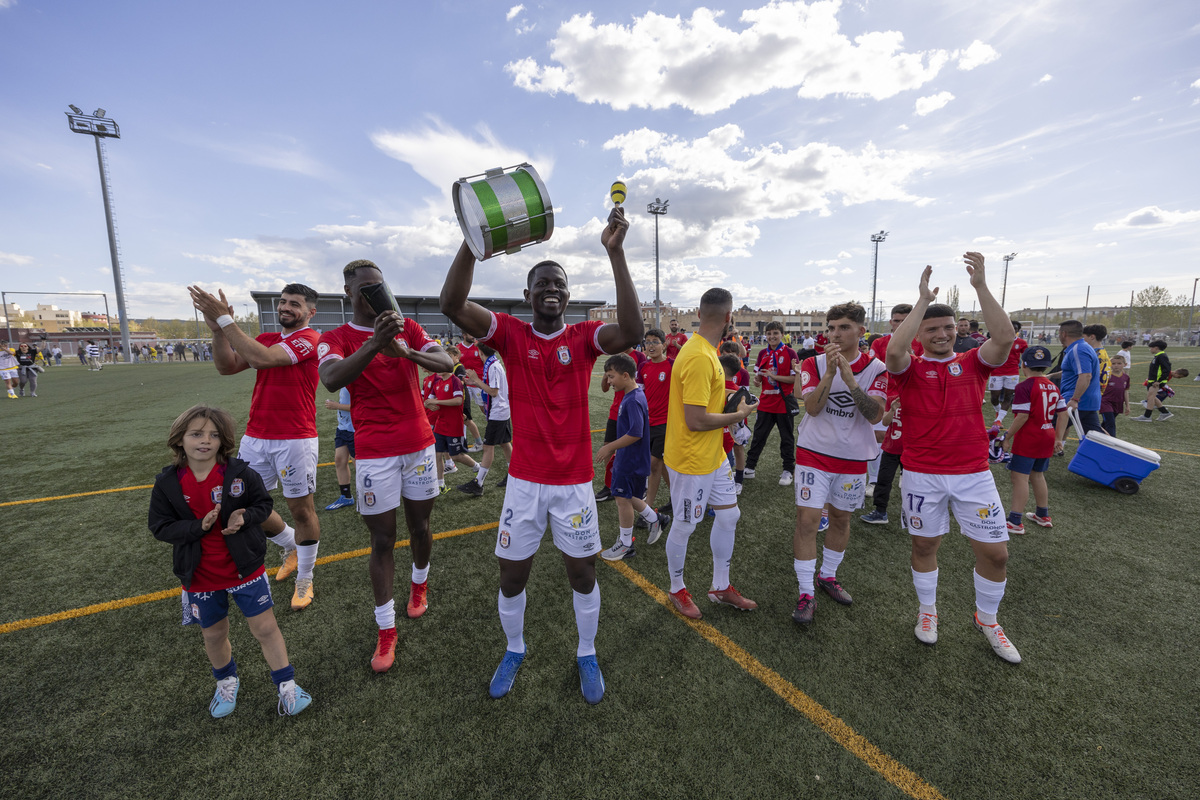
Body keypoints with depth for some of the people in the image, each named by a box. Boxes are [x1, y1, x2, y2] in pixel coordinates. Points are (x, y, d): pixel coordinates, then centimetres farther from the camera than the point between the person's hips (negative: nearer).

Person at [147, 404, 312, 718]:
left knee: (265, 627, 4)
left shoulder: (239, 472, -12)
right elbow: (159, 526, -5)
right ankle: (226, 681, 48)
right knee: (214, 634, 21)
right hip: (200, 576, 2)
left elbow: (263, 504, -2)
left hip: (245, 567, -2)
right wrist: (199, 527, -23)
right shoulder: (167, 483, -8)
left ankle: (287, 685, 19)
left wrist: (245, 518, -23)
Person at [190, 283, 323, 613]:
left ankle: (305, 579, 21)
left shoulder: (308, 339, -8)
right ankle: (292, 547, 38)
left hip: (295, 440, -7)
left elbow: (261, 358, -21)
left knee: (301, 508, 2)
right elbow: (227, 367, 5)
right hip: (255, 438, 7)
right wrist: (217, 329, -7)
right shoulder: (266, 338, 15)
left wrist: (225, 319, -18)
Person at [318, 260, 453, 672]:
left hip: (419, 445, 2)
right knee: (382, 540, 2)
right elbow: (331, 380, -22)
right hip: (374, 454, -2)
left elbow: (447, 363, -8)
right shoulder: (335, 339, 0)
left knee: (420, 526, 14)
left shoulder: (408, 327, 6)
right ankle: (386, 630, 16)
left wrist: (408, 352, -28)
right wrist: (375, 343, -37)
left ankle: (419, 584, 42)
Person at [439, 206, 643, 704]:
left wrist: (615, 253, -30)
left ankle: (586, 654, 38)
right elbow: (452, 304, -18)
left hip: (575, 481, 0)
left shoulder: (584, 337, -4)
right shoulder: (511, 334, -2)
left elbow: (631, 333, -25)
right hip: (524, 480, 1)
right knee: (512, 573, 13)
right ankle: (514, 649, 42)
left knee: (581, 571, 13)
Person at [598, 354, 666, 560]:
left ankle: (625, 545, 18)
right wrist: (613, 446, 17)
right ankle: (654, 520, 36)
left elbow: (635, 433, -29)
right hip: (626, 458, 9)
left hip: (631, 460, -9)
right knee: (626, 497, 19)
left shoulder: (634, 400, -23)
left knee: (623, 498, 3)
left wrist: (610, 447, -21)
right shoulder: (631, 396, 8)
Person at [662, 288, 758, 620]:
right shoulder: (699, 358, -26)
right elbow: (696, 420, -27)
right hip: (692, 461, -10)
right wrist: (739, 415, -13)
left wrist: (729, 402, 5)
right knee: (684, 526, 9)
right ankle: (678, 590, 33)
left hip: (714, 455, 10)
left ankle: (721, 587, 36)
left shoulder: (706, 350, 6)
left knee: (729, 516, 18)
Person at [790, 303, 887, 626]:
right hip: (814, 453, -2)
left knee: (840, 518, 15)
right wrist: (829, 373, -28)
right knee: (807, 520, -7)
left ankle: (828, 576, 38)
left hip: (853, 457, 2)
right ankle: (806, 593, 5)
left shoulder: (876, 369, -4)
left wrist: (850, 380, -29)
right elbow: (812, 407, -17)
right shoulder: (814, 364, -5)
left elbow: (875, 415, -17)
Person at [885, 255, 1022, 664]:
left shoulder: (973, 363, 5)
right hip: (922, 474, -2)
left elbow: (1005, 338, -14)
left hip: (974, 473, 2)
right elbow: (894, 350, -25)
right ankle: (927, 611, 34)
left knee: (996, 551, 6)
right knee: (924, 545, 12)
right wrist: (923, 299, -20)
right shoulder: (911, 369, -3)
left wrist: (980, 285, -18)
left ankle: (987, 618, 32)